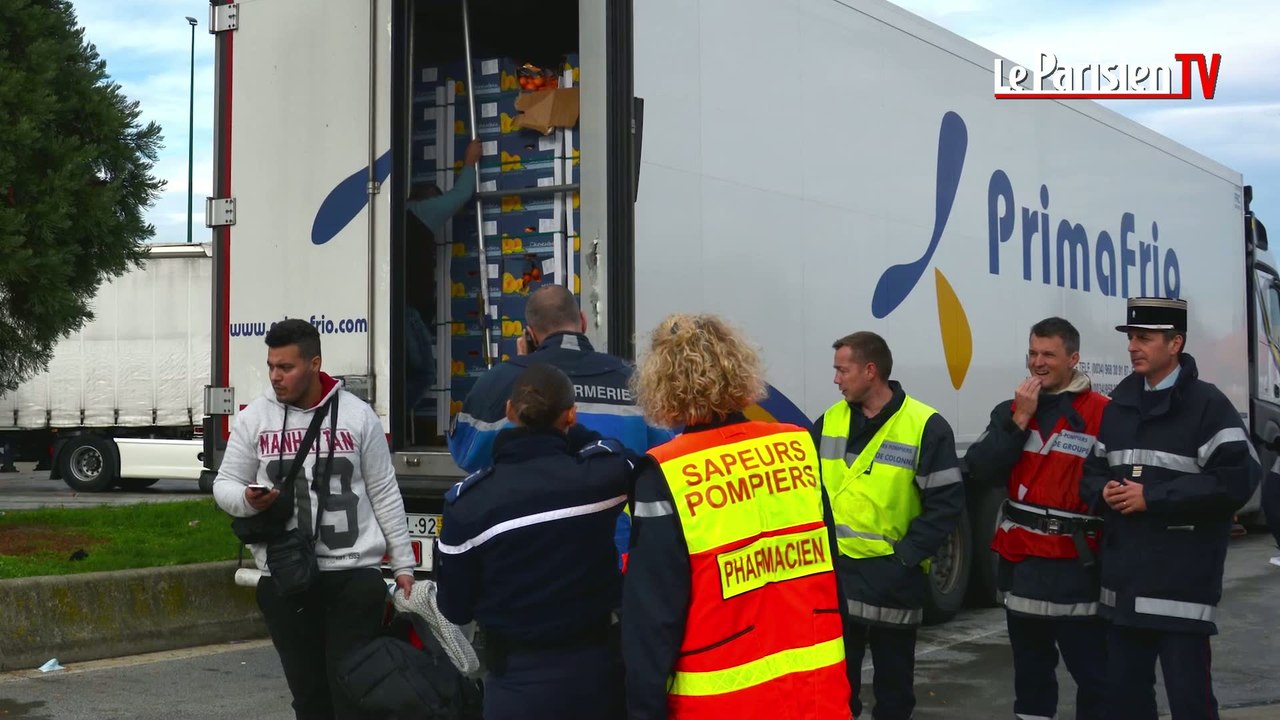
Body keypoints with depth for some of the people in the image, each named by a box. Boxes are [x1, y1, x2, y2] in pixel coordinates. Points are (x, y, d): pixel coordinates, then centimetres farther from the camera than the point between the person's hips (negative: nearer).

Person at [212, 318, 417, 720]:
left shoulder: (358, 415, 1)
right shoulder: (254, 418, 4)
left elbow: (384, 494, 6)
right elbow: (225, 485, 9)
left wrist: (403, 564, 6)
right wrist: (248, 501, -15)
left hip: (354, 575, -2)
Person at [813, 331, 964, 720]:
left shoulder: (925, 426, -10)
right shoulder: (830, 421, 6)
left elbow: (946, 502, -11)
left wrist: (907, 556, -16)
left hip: (891, 575, -4)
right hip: (834, 570, 4)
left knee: (893, 680, 10)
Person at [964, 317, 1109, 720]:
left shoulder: (1102, 414, -9)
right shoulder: (1011, 410, 9)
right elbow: (979, 469, -4)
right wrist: (1020, 419, -10)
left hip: (1076, 566, -6)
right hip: (1021, 563, 6)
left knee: (1093, 671, -3)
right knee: (1030, 669, 18)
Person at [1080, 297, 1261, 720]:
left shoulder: (1207, 404, -7)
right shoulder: (1118, 405, 15)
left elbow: (1236, 479, -17)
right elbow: (1092, 470, 21)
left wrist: (1153, 498, -16)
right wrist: (1103, 492, -4)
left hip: (1182, 582, -7)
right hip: (1124, 579, 7)